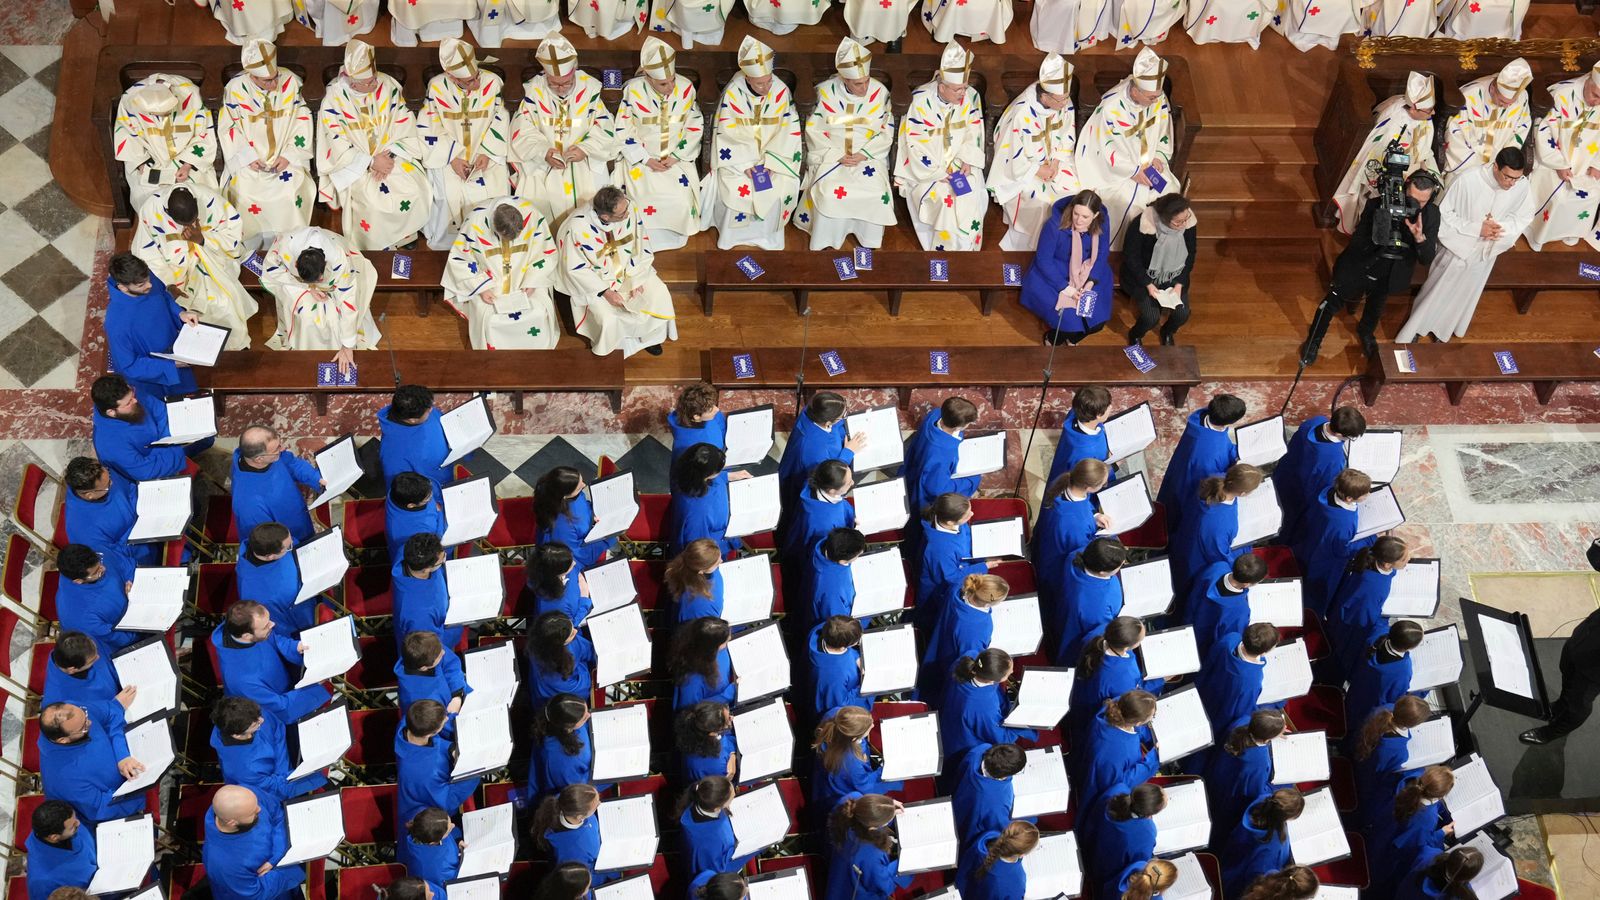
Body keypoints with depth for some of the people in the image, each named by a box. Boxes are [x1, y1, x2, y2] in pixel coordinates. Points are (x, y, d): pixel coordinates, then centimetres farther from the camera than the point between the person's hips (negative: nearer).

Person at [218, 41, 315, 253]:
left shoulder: (291, 82, -7)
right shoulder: (235, 88, -9)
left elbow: (302, 121, -1)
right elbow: (228, 128, -3)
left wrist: (289, 155, -11)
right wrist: (249, 158, -14)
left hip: (286, 158, 1)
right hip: (249, 162, 0)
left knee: (293, 192, -25)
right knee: (243, 193, -25)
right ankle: (251, 246, -5)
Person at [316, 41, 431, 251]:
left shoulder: (388, 86, -5)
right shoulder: (335, 98, -12)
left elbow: (405, 126, -4)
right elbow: (337, 145, -13)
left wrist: (389, 155, -18)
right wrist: (371, 162, -22)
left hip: (393, 156, 3)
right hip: (353, 163, -3)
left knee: (415, 191, -21)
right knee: (371, 200, -28)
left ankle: (405, 237, 4)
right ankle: (375, 248, -5)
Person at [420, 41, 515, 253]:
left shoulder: (492, 82, -8)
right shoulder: (437, 87, -9)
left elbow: (500, 124, -1)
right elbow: (427, 129, -4)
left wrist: (487, 153, -15)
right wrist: (452, 158, -14)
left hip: (487, 154, 1)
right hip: (449, 155, -1)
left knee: (495, 192, -22)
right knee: (450, 195, -25)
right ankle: (446, 240, -1)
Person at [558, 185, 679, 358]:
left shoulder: (630, 209, -23)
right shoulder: (577, 227, -32)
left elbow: (642, 247, -8)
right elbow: (575, 269, -20)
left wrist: (637, 279, -13)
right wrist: (605, 292, -24)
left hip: (629, 269, 4)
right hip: (596, 278, -4)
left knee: (659, 295, -10)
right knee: (608, 319, -21)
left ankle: (650, 336, 18)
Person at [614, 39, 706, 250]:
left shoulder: (686, 88, -11)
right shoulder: (633, 90, -16)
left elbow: (695, 127, -1)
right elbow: (623, 131, -7)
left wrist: (675, 157, -10)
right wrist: (646, 160, -14)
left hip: (677, 158, 1)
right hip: (641, 158, -1)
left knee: (681, 201, -18)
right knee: (645, 200, -23)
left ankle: (676, 235, 12)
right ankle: (647, 238, 6)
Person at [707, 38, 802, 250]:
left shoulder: (781, 91, -13)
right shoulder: (733, 92, -16)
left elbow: (789, 131, -9)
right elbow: (727, 133, -12)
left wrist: (771, 162, -17)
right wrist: (745, 164, -20)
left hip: (773, 153, 1)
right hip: (739, 154, -1)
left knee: (782, 186, -19)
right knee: (735, 187, -23)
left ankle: (768, 234, 2)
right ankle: (732, 234, -1)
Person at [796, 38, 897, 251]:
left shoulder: (879, 92, -5)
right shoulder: (827, 91, -7)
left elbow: (887, 132, 0)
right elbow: (814, 130, -3)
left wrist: (863, 154, -13)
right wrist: (837, 156, -13)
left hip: (869, 155, 1)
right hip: (831, 155, -1)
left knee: (875, 192, -25)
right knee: (829, 192, -27)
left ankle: (868, 242, -2)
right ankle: (826, 242, -8)